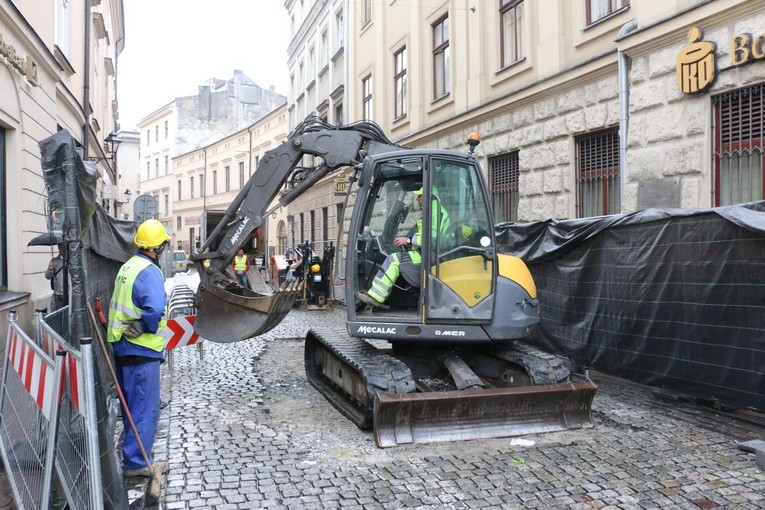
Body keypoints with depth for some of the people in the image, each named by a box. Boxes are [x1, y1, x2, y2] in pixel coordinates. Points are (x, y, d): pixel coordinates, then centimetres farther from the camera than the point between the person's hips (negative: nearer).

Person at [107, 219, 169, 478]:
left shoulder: (127, 267, 9)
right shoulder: (149, 272, -20)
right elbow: (155, 308, -34)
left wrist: (134, 326, 8)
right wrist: (146, 328, -17)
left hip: (122, 347, 9)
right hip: (142, 350, -9)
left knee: (131, 404, 22)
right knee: (145, 407, 1)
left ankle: (135, 449, 38)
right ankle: (137, 462, 8)